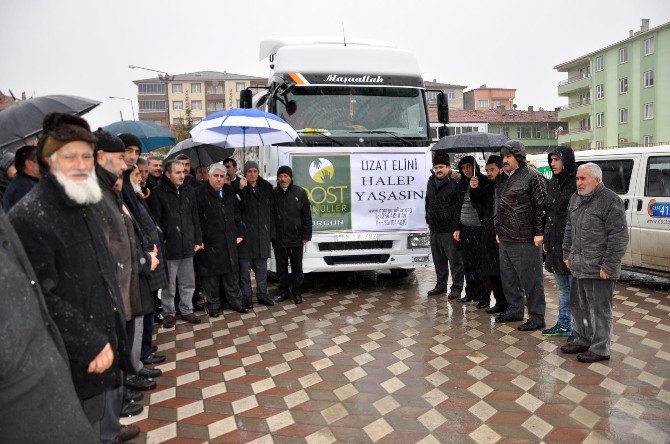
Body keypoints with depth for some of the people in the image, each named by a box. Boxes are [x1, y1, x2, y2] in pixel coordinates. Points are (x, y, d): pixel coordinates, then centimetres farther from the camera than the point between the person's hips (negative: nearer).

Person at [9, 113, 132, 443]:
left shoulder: (85, 207, 10)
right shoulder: (29, 216, -19)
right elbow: (42, 296, -22)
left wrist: (112, 338, 15)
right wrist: (91, 344, -19)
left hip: (106, 345, 8)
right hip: (79, 364, -8)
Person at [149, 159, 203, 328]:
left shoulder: (189, 192, 11)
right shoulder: (158, 193, -6)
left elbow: (195, 218, 14)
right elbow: (156, 222, -8)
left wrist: (198, 240, 10)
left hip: (187, 246, 5)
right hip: (169, 247, -5)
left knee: (188, 283, 13)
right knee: (169, 284, 6)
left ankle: (187, 310, 27)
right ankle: (168, 313, 21)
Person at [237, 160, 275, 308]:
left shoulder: (266, 187, 8)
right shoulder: (240, 187, -1)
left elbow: (271, 211, 10)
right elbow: (238, 207, -14)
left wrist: (271, 232, 7)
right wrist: (241, 189, -21)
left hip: (262, 233, 3)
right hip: (245, 233, -3)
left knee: (262, 267, 11)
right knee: (245, 267, 1)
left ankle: (262, 294, 21)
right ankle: (247, 296, 11)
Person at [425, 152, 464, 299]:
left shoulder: (454, 184, -10)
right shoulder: (431, 182, 12)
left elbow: (459, 207, -12)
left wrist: (456, 227, -16)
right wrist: (428, 220, 17)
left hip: (449, 230, -7)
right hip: (434, 229, 7)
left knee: (455, 260, 1)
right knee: (438, 260, 16)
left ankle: (456, 287, 11)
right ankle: (441, 285, 28)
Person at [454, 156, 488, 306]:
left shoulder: (484, 181, -6)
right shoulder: (462, 184, 12)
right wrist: (457, 228, 13)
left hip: (479, 229, -6)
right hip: (465, 230, 6)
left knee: (480, 264, -2)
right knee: (468, 264, 11)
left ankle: (484, 296, 7)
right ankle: (471, 293, 21)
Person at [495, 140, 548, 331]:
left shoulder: (532, 177, -9)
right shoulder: (505, 179, 16)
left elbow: (540, 206, -13)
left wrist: (538, 232, -16)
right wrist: (499, 231, 21)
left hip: (525, 240, -9)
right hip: (505, 240, 9)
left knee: (531, 280, -1)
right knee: (508, 278, 16)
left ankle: (537, 317, 8)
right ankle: (514, 310, 30)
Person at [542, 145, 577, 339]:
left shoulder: (577, 183, -12)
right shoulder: (552, 183, 13)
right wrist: (546, 239, 16)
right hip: (555, 243, 8)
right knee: (562, 288, 17)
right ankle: (563, 325, 29)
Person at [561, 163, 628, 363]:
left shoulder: (611, 201, -14)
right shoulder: (576, 198, 11)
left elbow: (619, 238, -16)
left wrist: (608, 266, -17)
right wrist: (567, 254, 17)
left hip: (599, 270, -8)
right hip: (578, 267, 8)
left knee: (600, 310, 3)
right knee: (578, 306, 18)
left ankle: (600, 349, 16)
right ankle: (582, 340, 34)